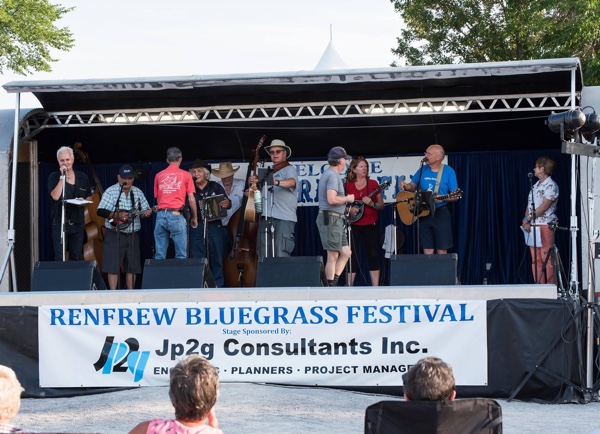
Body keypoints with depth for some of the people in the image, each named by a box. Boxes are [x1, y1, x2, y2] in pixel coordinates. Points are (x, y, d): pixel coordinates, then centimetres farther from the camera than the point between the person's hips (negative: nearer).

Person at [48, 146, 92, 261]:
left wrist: (84, 201, -5)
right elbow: (55, 196, -17)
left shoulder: (82, 177, 8)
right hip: (60, 224, -3)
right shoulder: (54, 177, -1)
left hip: (78, 224, 3)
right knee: (60, 258, -6)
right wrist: (62, 177, -15)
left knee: (76, 258, 9)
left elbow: (89, 197, 19)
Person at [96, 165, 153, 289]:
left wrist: (146, 213, -10)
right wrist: (117, 215, -24)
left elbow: (144, 210, 14)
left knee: (132, 266, 6)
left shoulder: (137, 192, 10)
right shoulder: (111, 192, -5)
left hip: (132, 235, 5)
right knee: (113, 267, -7)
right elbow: (100, 211, -12)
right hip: (115, 235, -5)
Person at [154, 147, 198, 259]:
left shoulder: (159, 175, 14)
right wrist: (194, 218, 14)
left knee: (159, 256, 3)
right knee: (181, 256, -2)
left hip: (161, 215, 3)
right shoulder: (185, 175, 5)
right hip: (176, 216, -3)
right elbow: (191, 199, 3)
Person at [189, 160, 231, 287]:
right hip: (197, 228, 0)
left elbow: (228, 205, 11)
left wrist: (227, 204, -11)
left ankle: (218, 286, 9)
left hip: (214, 227, 0)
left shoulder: (215, 187, 9)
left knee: (217, 259, 2)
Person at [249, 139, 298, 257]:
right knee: (263, 254, 6)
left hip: (284, 218, -7)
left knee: (281, 256, -14)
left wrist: (277, 182, -39)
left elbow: (291, 182, -19)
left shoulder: (289, 169, 1)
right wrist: (253, 182, 7)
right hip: (266, 217, 7)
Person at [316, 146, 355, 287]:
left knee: (346, 252, 11)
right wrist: (347, 198, -9)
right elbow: (332, 199, -25)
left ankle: (333, 282, 10)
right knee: (333, 255, -7)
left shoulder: (327, 174, 19)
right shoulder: (333, 175, -14)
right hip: (331, 218, -10)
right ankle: (331, 288, -5)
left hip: (336, 220, 10)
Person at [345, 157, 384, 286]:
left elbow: (381, 206, 6)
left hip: (371, 225, 0)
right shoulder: (347, 185, 6)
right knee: (352, 257, -1)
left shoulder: (373, 184, 5)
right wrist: (349, 209, -9)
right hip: (353, 226, 0)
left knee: (373, 256, -2)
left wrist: (371, 204, -13)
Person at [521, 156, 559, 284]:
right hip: (532, 226, 8)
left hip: (545, 226, -8)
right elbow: (529, 205, 15)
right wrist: (526, 222, 0)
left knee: (547, 259, -8)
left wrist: (527, 219, -11)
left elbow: (543, 207, -15)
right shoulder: (535, 186, 17)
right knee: (535, 260, 7)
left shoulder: (551, 186, -9)